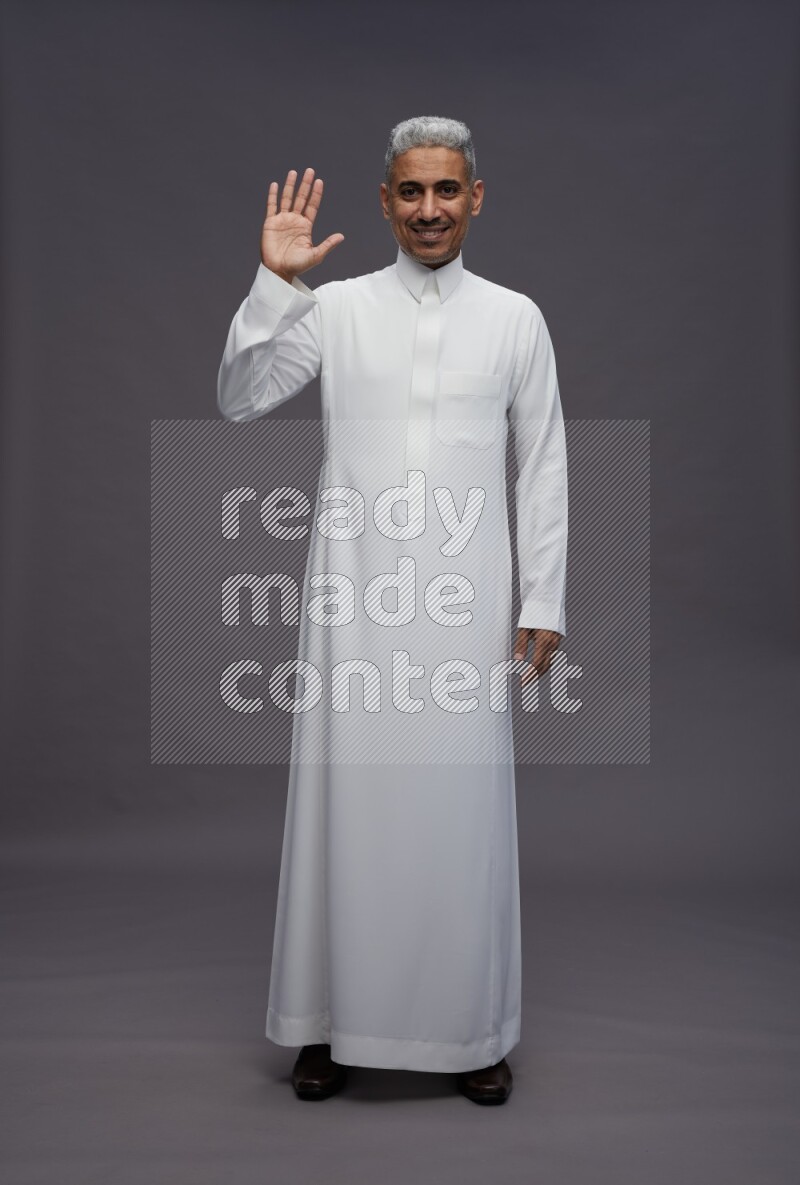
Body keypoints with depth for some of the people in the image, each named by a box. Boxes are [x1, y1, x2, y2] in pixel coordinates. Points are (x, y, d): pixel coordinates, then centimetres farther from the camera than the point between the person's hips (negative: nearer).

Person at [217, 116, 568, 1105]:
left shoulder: (516, 318, 7)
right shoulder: (336, 307, 6)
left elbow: (543, 466, 6)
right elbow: (239, 401, 0)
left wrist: (543, 602, 2)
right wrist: (275, 284, -10)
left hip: (465, 600, 0)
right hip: (352, 596, 0)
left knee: (462, 804, 4)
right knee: (347, 797, 5)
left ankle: (469, 1029, 21)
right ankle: (333, 1020, 21)